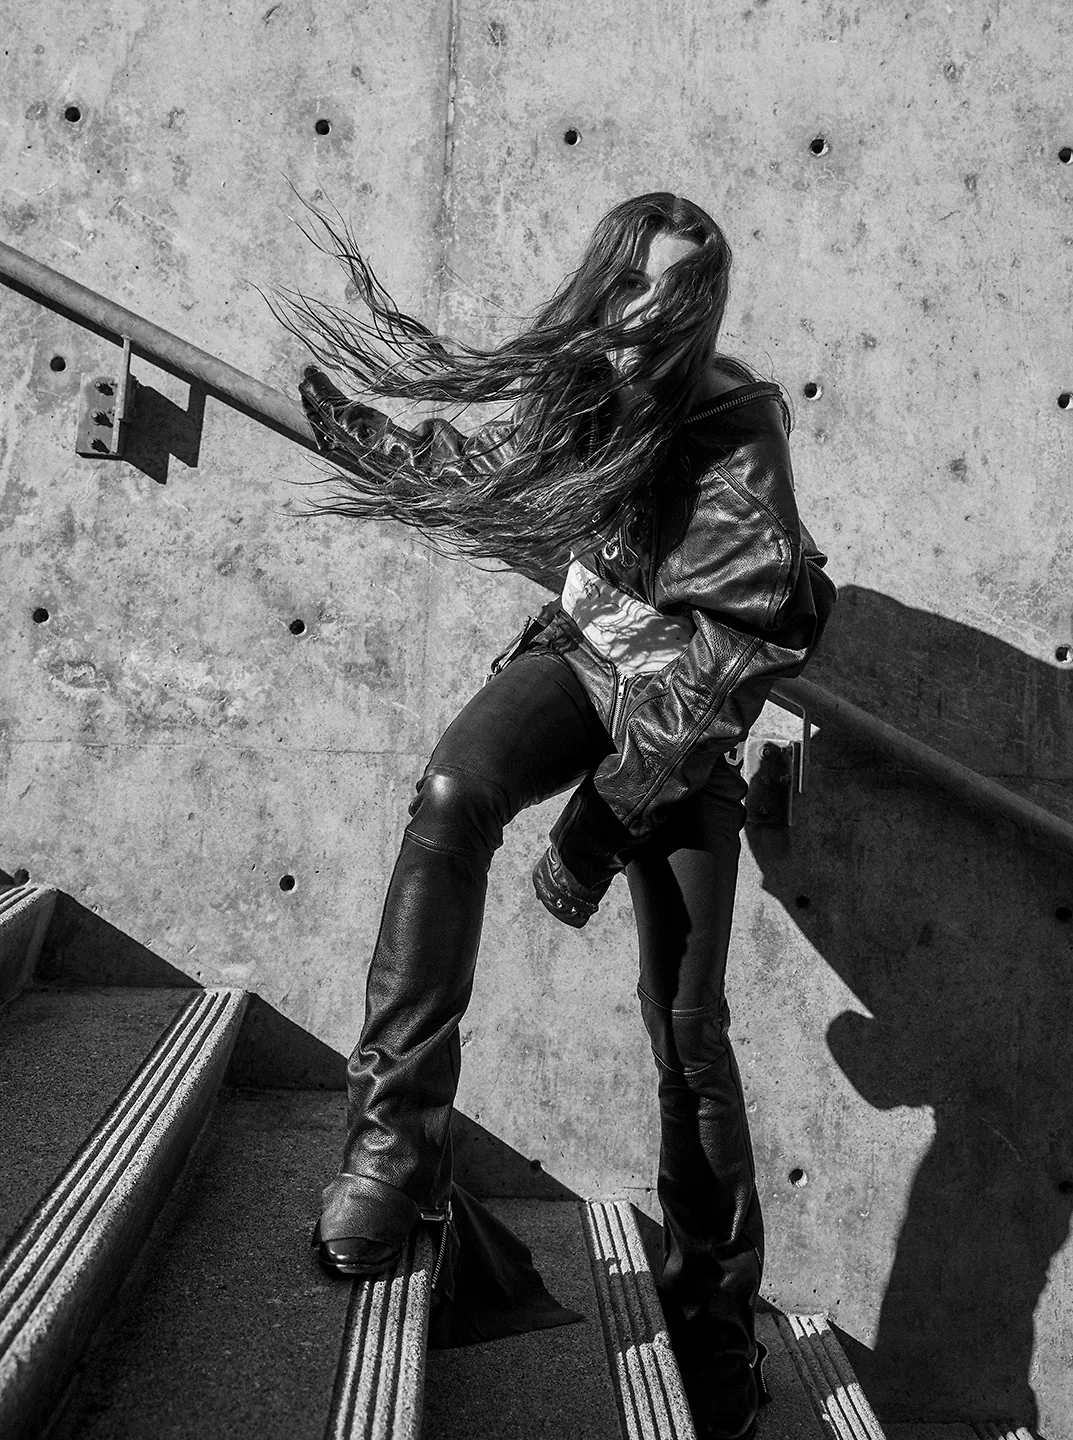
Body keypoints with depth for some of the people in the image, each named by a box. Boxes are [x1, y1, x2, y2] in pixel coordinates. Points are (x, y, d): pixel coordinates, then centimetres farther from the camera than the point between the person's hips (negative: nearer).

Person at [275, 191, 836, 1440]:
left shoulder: (736, 432, -21)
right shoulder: (573, 386, -7)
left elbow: (729, 651, -22)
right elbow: (494, 490, 16)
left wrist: (598, 825, -25)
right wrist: (360, 432, 23)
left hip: (685, 693, -3)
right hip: (583, 646, 3)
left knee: (686, 1020, -2)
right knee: (453, 790, -32)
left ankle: (715, 1320, 17)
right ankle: (395, 1132, -25)